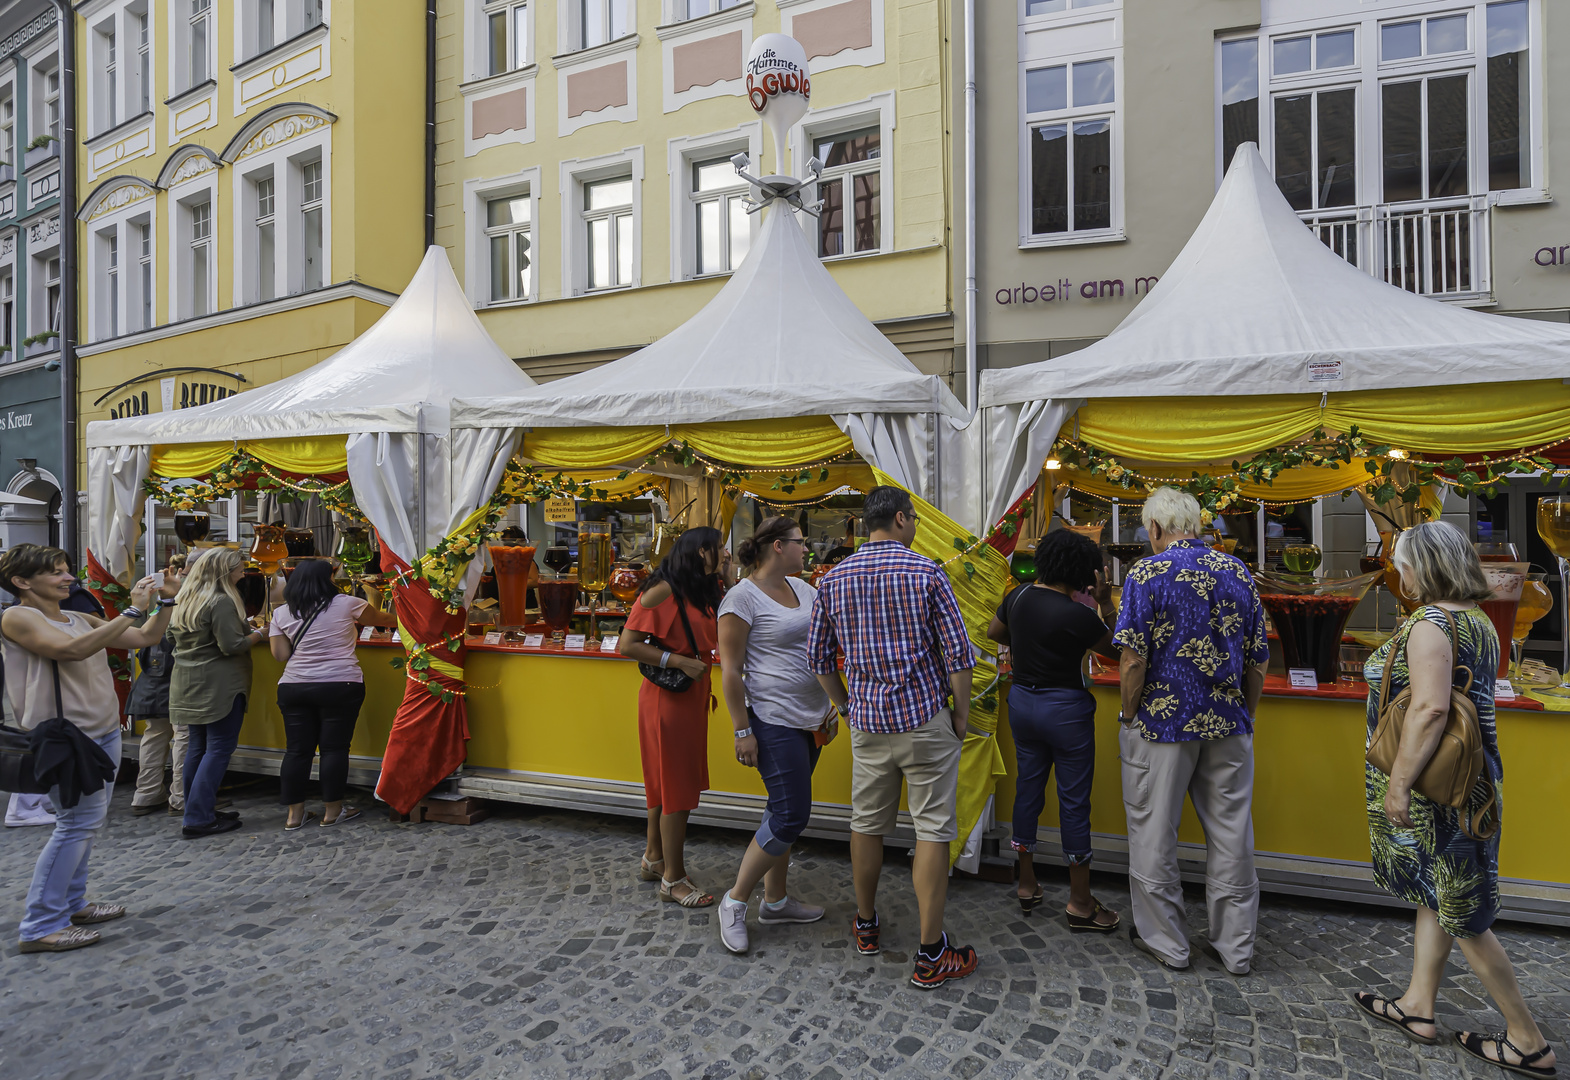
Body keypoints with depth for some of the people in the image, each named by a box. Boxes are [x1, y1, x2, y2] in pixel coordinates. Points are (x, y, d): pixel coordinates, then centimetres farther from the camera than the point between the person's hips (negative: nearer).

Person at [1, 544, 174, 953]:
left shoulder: (82, 619, 12)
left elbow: (145, 638, 15)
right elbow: (72, 650, -26)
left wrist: (164, 601, 1)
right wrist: (132, 610, -28)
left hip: (104, 732, 8)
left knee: (88, 819, 13)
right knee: (79, 821, -9)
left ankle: (71, 904, 25)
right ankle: (40, 927, 1)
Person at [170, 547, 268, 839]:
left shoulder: (185, 599, 13)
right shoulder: (221, 602, -16)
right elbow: (231, 645, -20)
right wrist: (259, 634, -4)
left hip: (189, 685, 9)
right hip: (218, 686, -9)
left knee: (197, 747, 14)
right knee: (219, 748, -4)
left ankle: (199, 811, 21)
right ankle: (198, 820, -3)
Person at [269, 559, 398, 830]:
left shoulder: (281, 614, 5)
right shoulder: (346, 604, -3)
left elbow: (280, 655, 5)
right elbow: (381, 619, 11)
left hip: (293, 688, 4)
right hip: (340, 687, -4)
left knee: (297, 749, 10)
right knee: (334, 747, 4)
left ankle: (294, 813, 18)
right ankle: (332, 811, 12)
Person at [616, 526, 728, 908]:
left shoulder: (704, 595, 11)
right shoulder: (664, 591, -17)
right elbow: (627, 645, -19)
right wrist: (678, 662, -21)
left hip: (692, 694, 9)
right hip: (668, 695, -9)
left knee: (667, 781, 19)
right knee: (676, 786, 0)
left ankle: (654, 857, 35)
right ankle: (673, 879, 14)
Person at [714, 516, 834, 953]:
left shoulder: (803, 588, 11)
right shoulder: (743, 597, -13)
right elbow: (730, 671, -14)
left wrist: (830, 704, 15)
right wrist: (743, 731, -15)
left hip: (810, 719, 8)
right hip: (775, 722, -8)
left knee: (786, 811, 16)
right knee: (791, 814, -7)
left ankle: (775, 900, 30)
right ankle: (735, 902, 11)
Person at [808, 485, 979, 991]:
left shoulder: (834, 579, 3)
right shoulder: (926, 573, -8)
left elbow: (818, 656, 8)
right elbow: (958, 652, -10)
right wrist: (962, 712, 1)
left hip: (868, 721, 4)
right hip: (925, 719, -4)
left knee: (866, 825, 17)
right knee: (932, 831, 5)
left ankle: (866, 926, 35)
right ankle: (931, 955, 13)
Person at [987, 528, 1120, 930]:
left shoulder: (1018, 597, -2)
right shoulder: (1078, 615, -21)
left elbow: (993, 632, 15)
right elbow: (1116, 649, -6)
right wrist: (1106, 605, -7)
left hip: (1022, 700, 6)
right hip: (1065, 709, -6)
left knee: (1028, 787, 16)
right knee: (1074, 801, 5)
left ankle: (1027, 884, 29)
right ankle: (1080, 903, 18)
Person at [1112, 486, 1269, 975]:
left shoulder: (1147, 573, -11)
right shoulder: (1239, 572, 5)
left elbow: (1133, 658, -16)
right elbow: (1258, 660, 8)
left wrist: (1128, 716, -4)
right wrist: (1244, 715, 18)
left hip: (1162, 723, -5)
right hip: (1228, 724, 5)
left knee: (1154, 834, 9)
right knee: (1230, 832, 14)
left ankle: (1165, 941, 21)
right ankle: (1235, 944, 26)